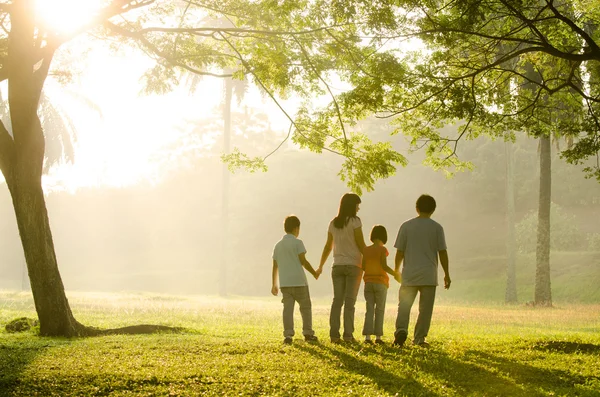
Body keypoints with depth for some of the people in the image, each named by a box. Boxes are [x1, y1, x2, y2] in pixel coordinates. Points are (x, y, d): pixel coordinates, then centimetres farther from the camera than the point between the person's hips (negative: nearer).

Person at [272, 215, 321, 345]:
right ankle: (308, 333, 10)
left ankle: (288, 335, -8)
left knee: (288, 308, 1)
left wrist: (274, 285, 19)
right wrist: (314, 273, 4)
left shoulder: (278, 245, 14)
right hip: (298, 281, -5)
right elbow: (303, 261, -10)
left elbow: (275, 266, 14)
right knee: (306, 306, 8)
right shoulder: (297, 242, -4)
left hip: (284, 283, 5)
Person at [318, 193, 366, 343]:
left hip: (337, 266, 4)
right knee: (350, 301, -3)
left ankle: (334, 335, -2)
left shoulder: (333, 223, 9)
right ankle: (348, 335, -6)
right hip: (353, 265, -4)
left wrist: (321, 266, 20)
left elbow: (328, 246, 12)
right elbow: (361, 244, -9)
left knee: (337, 300, 4)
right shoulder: (355, 221, -7)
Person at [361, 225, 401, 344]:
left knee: (369, 310, 5)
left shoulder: (366, 250, 5)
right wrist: (395, 274, -2)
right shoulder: (382, 250, -8)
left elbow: (363, 266, 5)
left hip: (368, 283, 4)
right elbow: (384, 266, -15)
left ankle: (367, 336, -3)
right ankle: (378, 336, -1)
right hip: (380, 283, -4)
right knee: (379, 310, 2)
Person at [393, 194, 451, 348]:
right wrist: (446, 274, 8)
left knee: (404, 305, 6)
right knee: (425, 308, 7)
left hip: (409, 274, 0)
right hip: (429, 275, 0)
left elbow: (400, 252, 2)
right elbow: (442, 252, 0)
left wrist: (396, 270, 16)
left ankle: (401, 330, -17)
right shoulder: (437, 227, 0)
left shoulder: (406, 226, 1)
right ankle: (419, 338, 7)